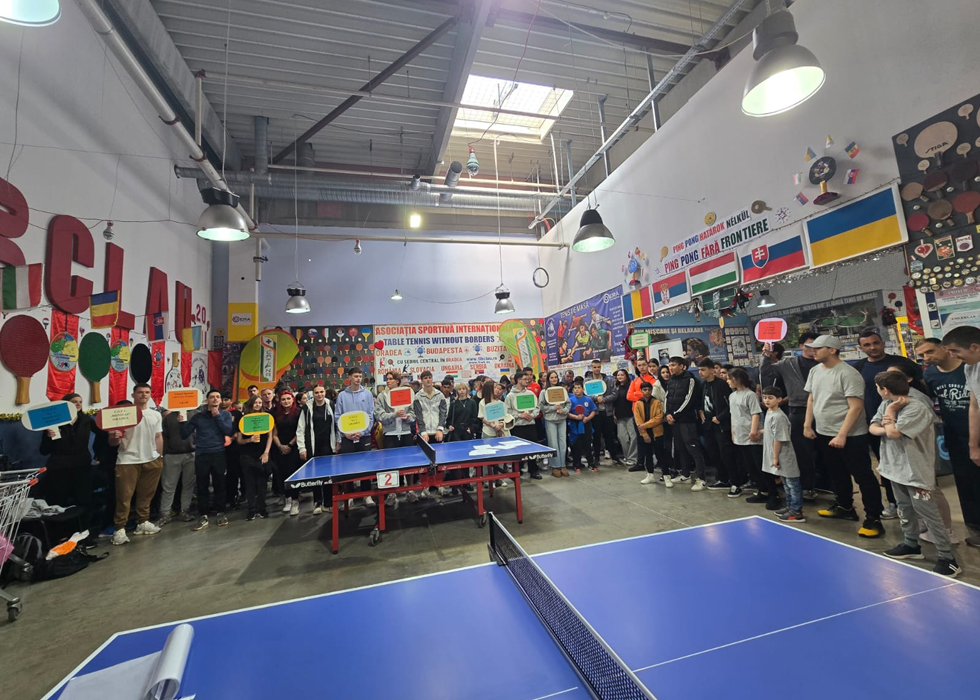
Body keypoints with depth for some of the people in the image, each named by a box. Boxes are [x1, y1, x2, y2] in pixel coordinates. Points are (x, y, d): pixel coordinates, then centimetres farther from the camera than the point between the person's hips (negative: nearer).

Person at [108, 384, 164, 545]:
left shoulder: (156, 415, 9)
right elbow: (112, 441, -6)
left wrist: (160, 457, 9)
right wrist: (115, 438, -29)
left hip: (151, 460, 4)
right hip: (128, 461, -4)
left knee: (146, 495, 12)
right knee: (124, 497, 0)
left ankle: (143, 523, 23)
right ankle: (120, 529, 8)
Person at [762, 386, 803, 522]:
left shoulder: (778, 416, -24)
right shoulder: (769, 412, 6)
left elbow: (778, 439, -22)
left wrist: (775, 457, -18)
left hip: (784, 457, -10)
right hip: (779, 457, 10)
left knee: (792, 483, 2)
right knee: (786, 483, 20)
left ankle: (797, 513, 11)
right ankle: (790, 506, 33)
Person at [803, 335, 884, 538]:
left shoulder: (848, 373, -18)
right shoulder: (815, 371, 6)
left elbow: (856, 407, -21)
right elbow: (811, 399, 14)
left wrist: (842, 435, -24)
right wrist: (807, 425, 10)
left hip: (850, 436, -8)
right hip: (824, 434, 8)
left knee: (863, 476, 2)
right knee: (838, 474, 20)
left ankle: (873, 519, 12)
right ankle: (845, 507, 35)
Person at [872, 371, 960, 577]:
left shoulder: (917, 408, -21)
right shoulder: (886, 404, 4)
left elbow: (894, 433, -27)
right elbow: (873, 427, 4)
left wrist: (891, 413, -13)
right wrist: (885, 428, -17)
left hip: (915, 470, -8)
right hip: (896, 467, 8)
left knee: (927, 512, -3)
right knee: (905, 508, 19)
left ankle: (948, 559, 8)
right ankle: (912, 545, 33)